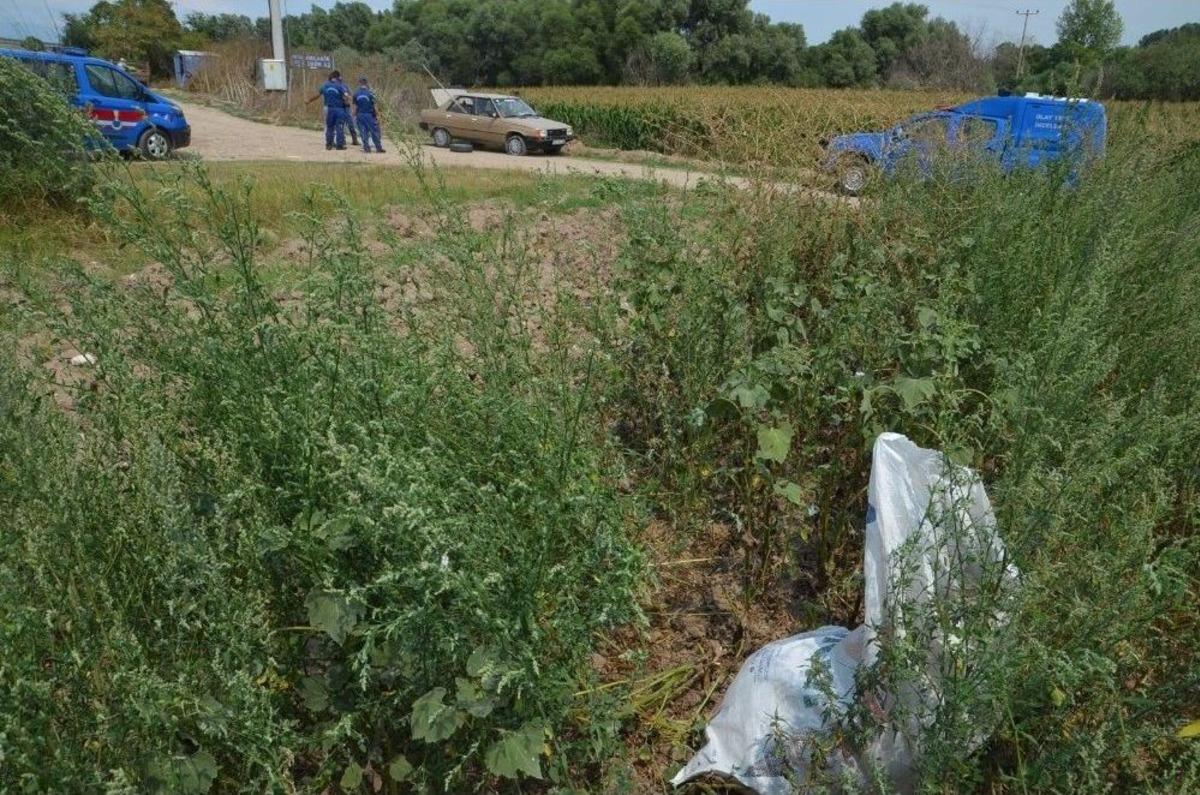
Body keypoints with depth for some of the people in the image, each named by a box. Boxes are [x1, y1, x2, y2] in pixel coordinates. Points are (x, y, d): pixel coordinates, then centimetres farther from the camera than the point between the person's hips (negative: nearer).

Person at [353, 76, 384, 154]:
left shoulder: (356, 94, -1)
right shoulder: (370, 93, -8)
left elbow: (355, 106, 1)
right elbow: (374, 106, -8)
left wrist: (354, 115, 10)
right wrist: (377, 115, -1)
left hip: (360, 115, 3)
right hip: (369, 115, -2)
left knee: (364, 132, 7)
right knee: (374, 132, 6)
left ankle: (366, 148, 5)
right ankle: (378, 148, 9)